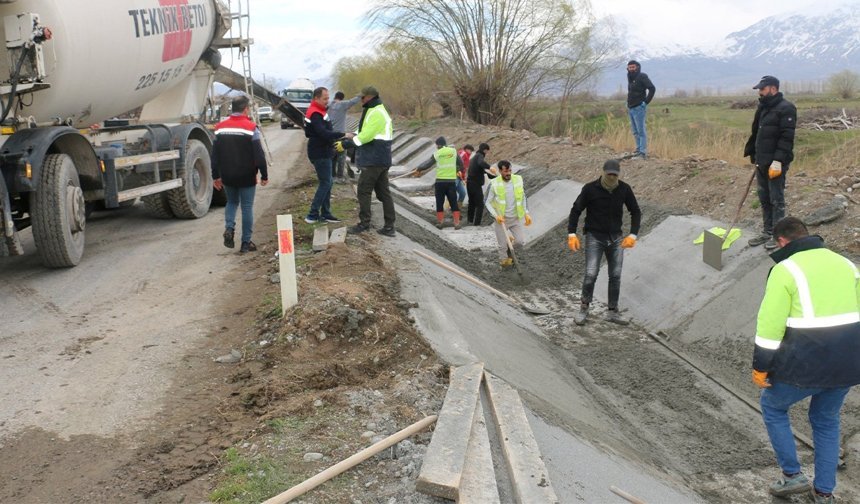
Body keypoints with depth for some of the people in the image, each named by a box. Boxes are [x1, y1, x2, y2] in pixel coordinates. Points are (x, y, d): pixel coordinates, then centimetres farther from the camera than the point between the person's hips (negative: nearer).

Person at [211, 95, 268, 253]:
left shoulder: (220, 127, 2)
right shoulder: (251, 127, -12)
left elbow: (215, 154, 6)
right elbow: (259, 155, -13)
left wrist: (216, 176, 13)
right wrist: (264, 175, -5)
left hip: (227, 176, 4)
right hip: (246, 177, -4)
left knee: (232, 202, 23)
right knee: (247, 207, 5)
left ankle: (229, 228, -1)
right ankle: (246, 242, 7)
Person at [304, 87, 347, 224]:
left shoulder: (319, 111, 14)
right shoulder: (315, 114, -19)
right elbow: (323, 133, -30)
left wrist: (334, 138, 6)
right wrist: (342, 135, -30)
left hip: (323, 153, 10)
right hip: (320, 154, -10)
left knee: (327, 183, 13)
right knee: (325, 183, -6)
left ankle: (325, 214, 19)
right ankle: (312, 215, -3)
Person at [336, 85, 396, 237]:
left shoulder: (376, 113, -15)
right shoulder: (378, 111, 19)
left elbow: (365, 136, -22)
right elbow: (366, 134, 20)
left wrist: (345, 144, -17)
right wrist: (348, 140, 10)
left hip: (373, 160, -10)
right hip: (381, 160, 10)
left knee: (364, 190, -3)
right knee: (383, 192, 9)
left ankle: (364, 223, 1)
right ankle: (389, 226, 10)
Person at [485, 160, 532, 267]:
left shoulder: (518, 180, -5)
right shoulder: (494, 184, -14)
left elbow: (523, 198, 10)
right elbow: (488, 202, -7)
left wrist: (526, 213, 5)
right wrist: (496, 216, -20)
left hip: (516, 218, 3)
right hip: (501, 219, -3)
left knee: (521, 241, -4)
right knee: (503, 245, 5)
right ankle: (503, 260, 31)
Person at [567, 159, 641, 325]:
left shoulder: (624, 189, -4)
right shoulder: (590, 189, -13)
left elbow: (636, 212, 6)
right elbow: (576, 210, -4)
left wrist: (633, 235, -5)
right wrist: (572, 234, -12)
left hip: (616, 238, 3)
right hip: (594, 237, -3)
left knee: (616, 275, 4)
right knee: (591, 274, -12)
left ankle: (613, 312, 16)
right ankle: (584, 308, 6)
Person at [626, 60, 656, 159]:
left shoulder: (642, 77, -10)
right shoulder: (630, 77, 15)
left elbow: (652, 88, -18)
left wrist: (646, 102, -16)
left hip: (639, 108, -9)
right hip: (631, 109, 9)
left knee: (641, 131, -9)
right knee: (635, 132, 12)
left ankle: (643, 152, -9)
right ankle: (638, 150, 19)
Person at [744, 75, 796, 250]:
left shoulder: (786, 108, -13)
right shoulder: (763, 108, 15)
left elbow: (787, 138, -19)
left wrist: (778, 161, -25)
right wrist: (754, 156, 17)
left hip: (775, 164, -8)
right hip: (761, 163, 8)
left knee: (776, 200, 0)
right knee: (764, 199, 13)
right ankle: (767, 232, 23)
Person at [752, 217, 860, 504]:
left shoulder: (786, 270, -9)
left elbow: (770, 324, -13)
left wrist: (760, 367, -5)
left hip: (805, 363, -6)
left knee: (772, 406, 20)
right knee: (826, 420, 25)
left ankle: (792, 475, 19)